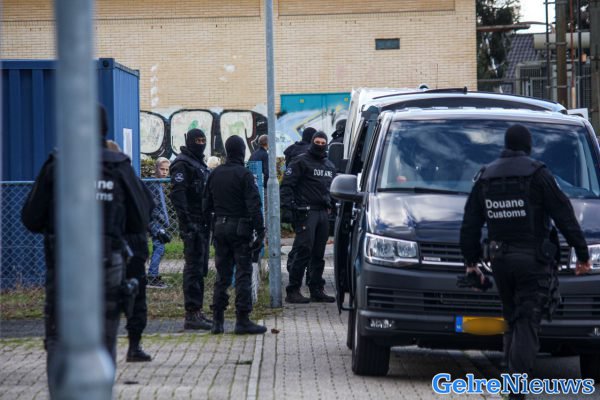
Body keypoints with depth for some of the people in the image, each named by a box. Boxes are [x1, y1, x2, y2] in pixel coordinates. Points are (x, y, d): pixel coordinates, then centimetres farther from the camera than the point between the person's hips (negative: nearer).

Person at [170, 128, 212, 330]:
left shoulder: (199, 164, 20)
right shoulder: (182, 164, -11)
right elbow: (177, 194, -20)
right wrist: (187, 221, -25)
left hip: (202, 223, 10)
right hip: (192, 224, -10)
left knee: (200, 268, 13)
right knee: (194, 267, -10)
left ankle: (197, 311, 18)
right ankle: (192, 315, -10)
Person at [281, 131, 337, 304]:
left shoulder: (329, 166, 20)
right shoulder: (301, 162, -2)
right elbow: (287, 185, -8)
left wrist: (331, 207, 21)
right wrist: (287, 207, -17)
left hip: (323, 213, 7)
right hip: (306, 212, -7)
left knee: (318, 255, 9)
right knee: (303, 251, -12)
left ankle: (317, 290, 14)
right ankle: (293, 291, -10)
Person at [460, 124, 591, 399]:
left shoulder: (485, 177, 10)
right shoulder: (537, 174, -6)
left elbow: (470, 224, 14)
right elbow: (565, 217, -6)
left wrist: (471, 261, 23)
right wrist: (582, 254, 0)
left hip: (500, 260, 5)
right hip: (532, 260, -5)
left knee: (512, 321, 16)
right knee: (527, 322, -7)